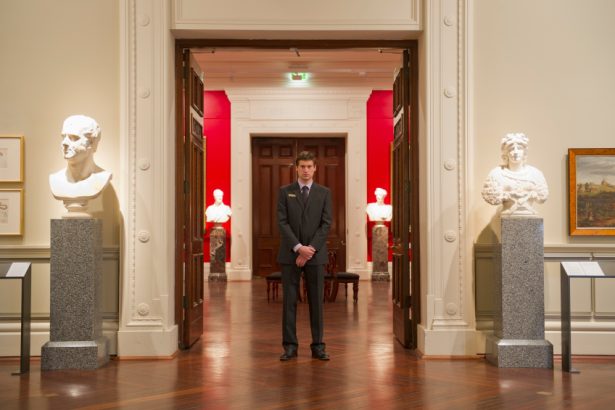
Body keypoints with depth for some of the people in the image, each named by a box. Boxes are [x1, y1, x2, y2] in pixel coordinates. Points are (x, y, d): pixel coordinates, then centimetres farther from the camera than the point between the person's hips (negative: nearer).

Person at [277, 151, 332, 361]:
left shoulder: (324, 192, 5)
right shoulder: (285, 192, 4)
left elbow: (326, 224, -2)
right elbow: (282, 223, -4)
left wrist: (310, 249, -12)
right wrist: (298, 247, -15)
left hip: (316, 254, 0)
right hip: (290, 253, 0)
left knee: (316, 300, 3)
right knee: (289, 300, 1)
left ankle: (317, 346, 9)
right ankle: (290, 346, 7)